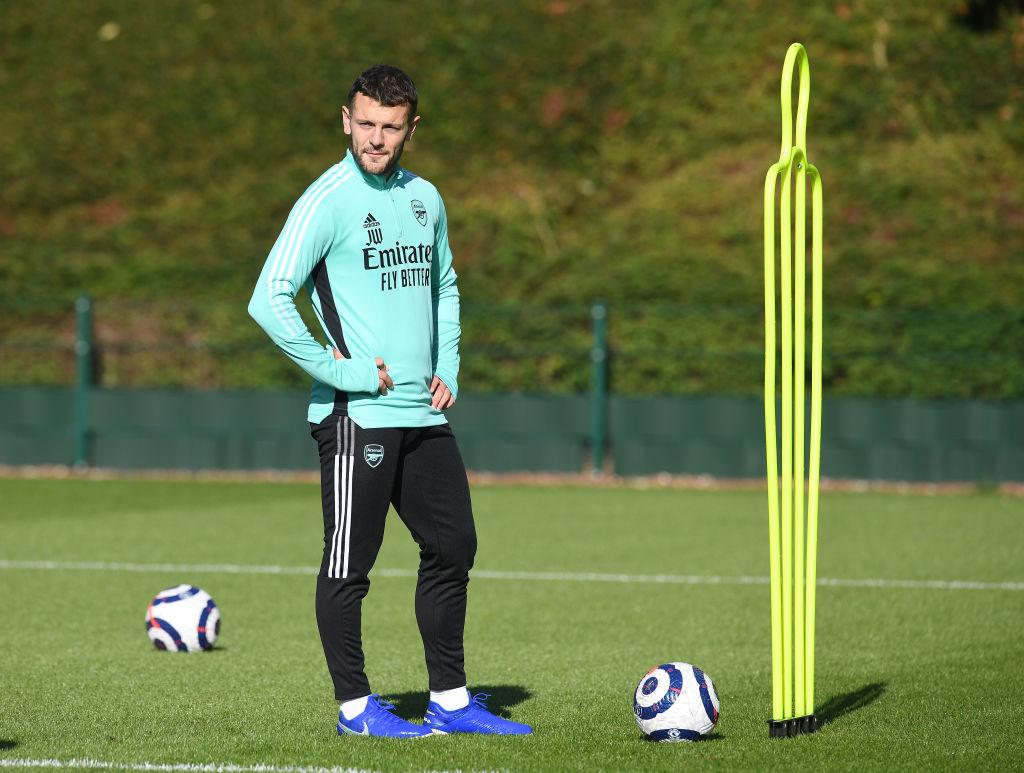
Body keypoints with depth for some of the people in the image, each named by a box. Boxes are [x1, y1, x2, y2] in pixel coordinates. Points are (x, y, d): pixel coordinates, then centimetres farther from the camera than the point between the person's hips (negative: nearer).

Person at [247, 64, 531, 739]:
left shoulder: (424, 198, 12)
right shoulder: (328, 200, -10)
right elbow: (269, 300, -17)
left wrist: (447, 368, 14)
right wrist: (340, 369, -16)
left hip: (423, 414, 8)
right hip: (357, 413, -8)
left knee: (454, 549, 10)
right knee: (350, 563, -2)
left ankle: (451, 700, 19)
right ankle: (355, 706, 7)